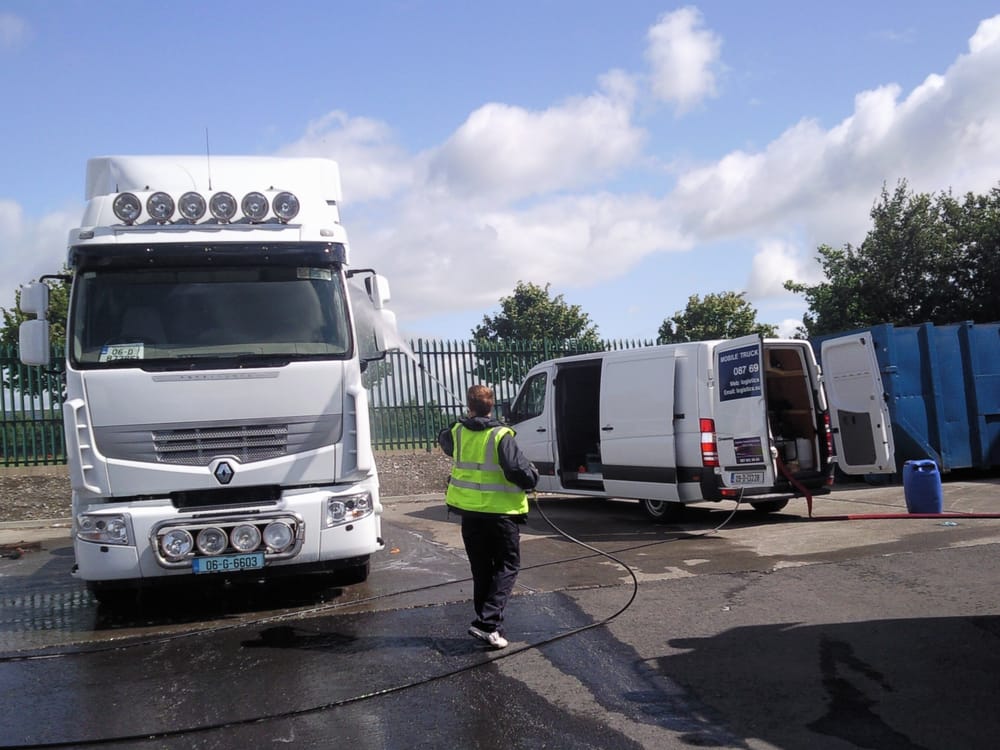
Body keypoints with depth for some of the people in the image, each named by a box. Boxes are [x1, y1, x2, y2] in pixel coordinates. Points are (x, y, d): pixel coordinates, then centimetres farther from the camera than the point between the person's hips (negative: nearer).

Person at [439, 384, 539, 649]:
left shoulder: (458, 433, 0)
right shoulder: (500, 436, -16)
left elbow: (443, 440, 26)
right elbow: (522, 474, -23)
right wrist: (532, 472, 0)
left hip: (469, 511, 5)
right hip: (501, 512, -5)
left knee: (481, 569, 18)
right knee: (507, 567, 6)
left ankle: (485, 620, 21)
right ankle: (488, 622, -9)